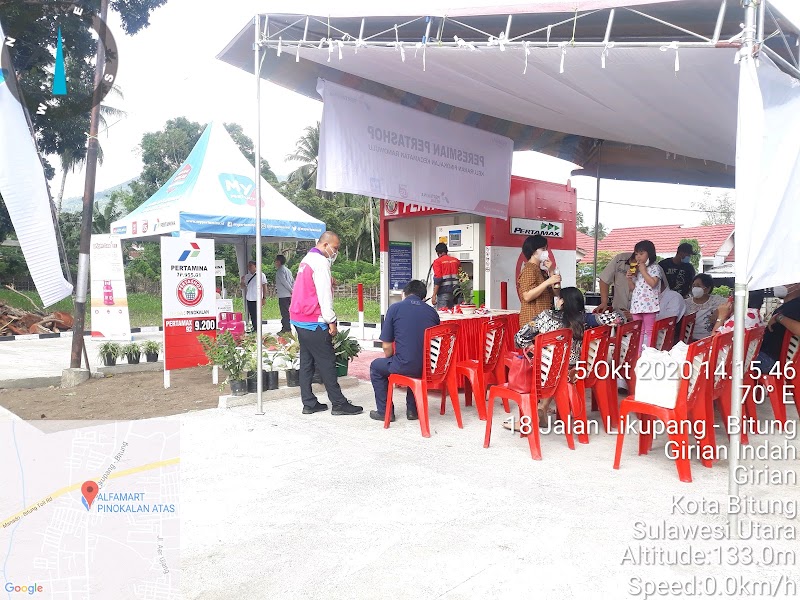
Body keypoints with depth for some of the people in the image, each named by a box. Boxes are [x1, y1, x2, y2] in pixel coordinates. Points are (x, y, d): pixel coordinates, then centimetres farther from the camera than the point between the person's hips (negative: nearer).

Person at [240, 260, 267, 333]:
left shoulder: (261, 275, -1)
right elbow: (243, 287, 19)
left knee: (257, 316, -8)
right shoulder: (247, 276, 14)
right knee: (252, 316, 8)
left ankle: (257, 330, -4)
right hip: (249, 299, 6)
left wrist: (264, 298, -10)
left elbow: (264, 287, -3)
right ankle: (254, 329, 15)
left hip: (257, 299, -5)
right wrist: (242, 281, -2)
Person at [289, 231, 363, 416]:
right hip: (314, 322, -10)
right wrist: (331, 321, -14)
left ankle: (309, 403, 15)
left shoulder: (307, 260, 17)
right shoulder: (320, 262, -13)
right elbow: (324, 295, -17)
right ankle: (338, 404, 1)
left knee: (307, 362, 11)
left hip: (299, 319, 10)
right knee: (327, 362, -4)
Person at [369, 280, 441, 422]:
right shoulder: (432, 312, 9)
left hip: (405, 367, -4)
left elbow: (387, 346, -1)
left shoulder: (395, 308, -1)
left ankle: (384, 411, 26)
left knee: (376, 366, 25)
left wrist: (390, 360, 22)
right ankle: (412, 409, 38)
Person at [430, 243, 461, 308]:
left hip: (444, 292, -6)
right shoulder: (456, 260, 12)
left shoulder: (437, 262, -4)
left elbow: (437, 279, -13)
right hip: (455, 292, 6)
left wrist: (434, 295, -15)